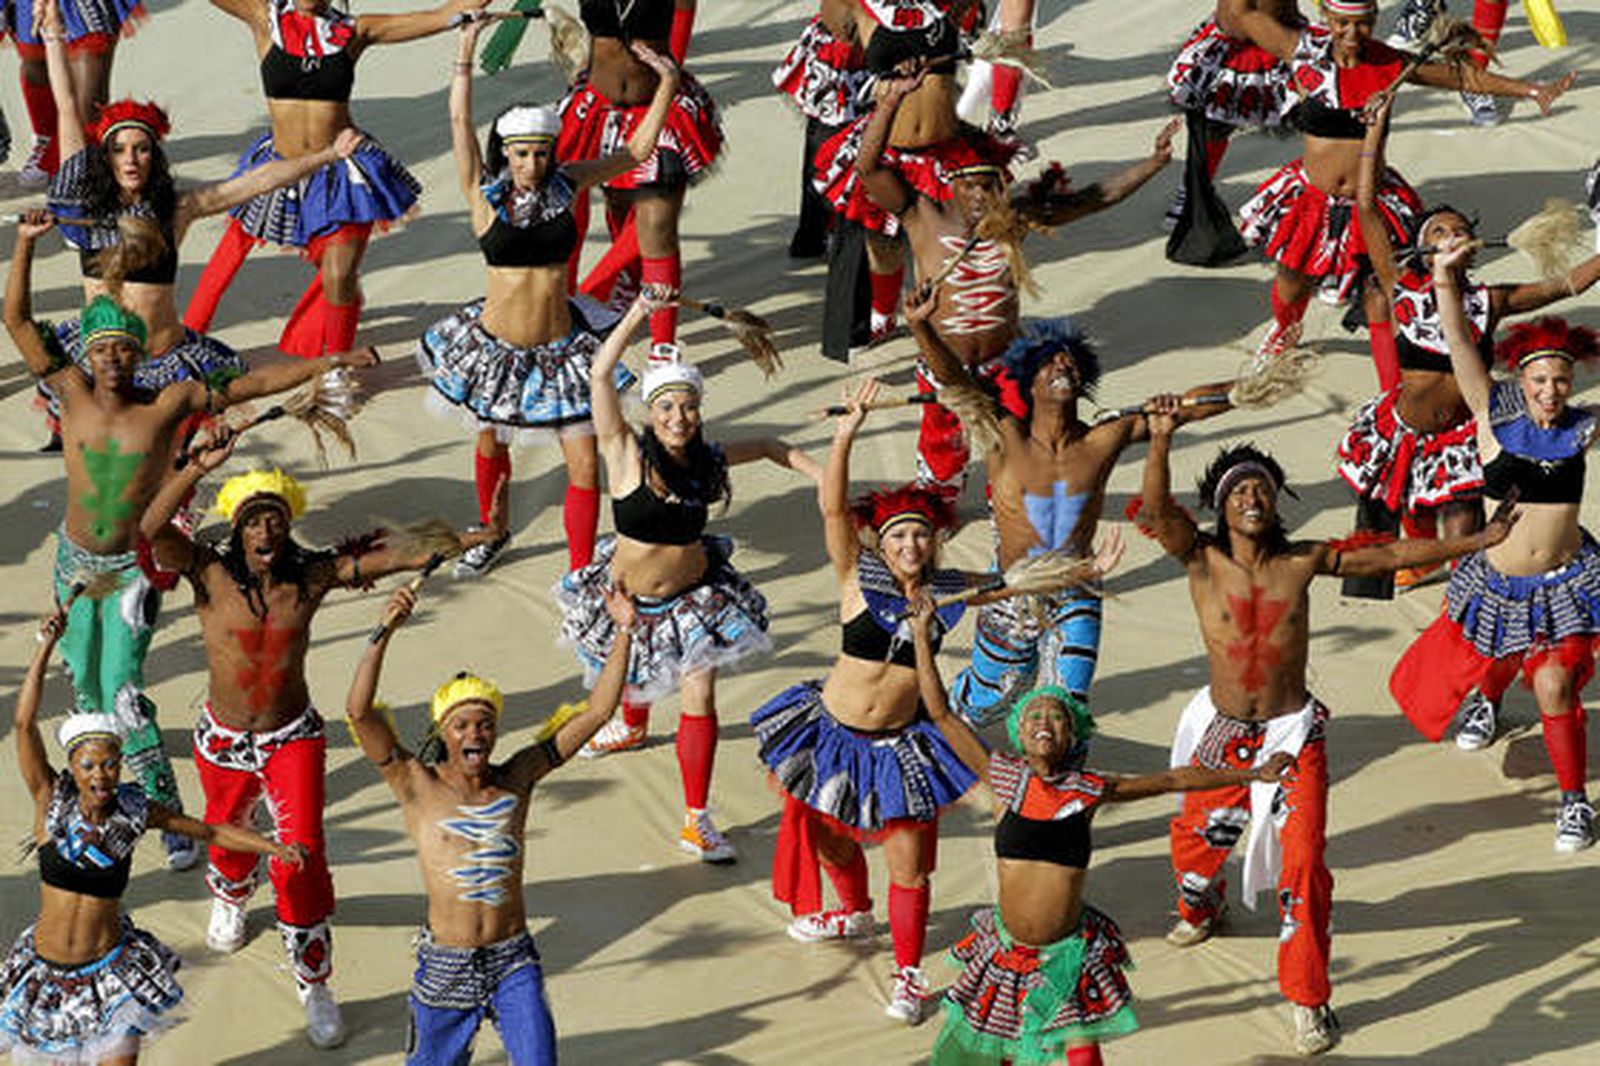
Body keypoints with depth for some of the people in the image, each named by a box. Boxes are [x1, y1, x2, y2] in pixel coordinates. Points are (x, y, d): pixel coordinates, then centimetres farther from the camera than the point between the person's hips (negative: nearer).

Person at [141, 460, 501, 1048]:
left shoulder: (312, 576, -14)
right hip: (225, 742, 1)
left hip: (294, 739, -1)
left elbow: (395, 557, -17)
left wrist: (466, 539, -28)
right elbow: (154, 529, -36)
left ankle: (314, 984, 7)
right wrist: (199, 468, -50)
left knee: (301, 860, -10)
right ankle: (229, 898, 64)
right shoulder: (210, 574, -19)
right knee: (228, 837, 26)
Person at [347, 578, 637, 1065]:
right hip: (446, 965, -2)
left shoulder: (516, 779, 2)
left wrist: (624, 632, -5)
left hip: (514, 961, 2)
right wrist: (384, 632, -30)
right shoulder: (418, 786, -6)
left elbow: (596, 713, 2)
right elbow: (359, 712, -20)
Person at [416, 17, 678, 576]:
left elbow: (636, 151, 2)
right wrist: (466, 50, -22)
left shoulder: (567, 185, -4)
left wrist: (667, 86, -7)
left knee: (585, 463, -7)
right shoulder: (486, 194, -10)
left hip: (560, 346, 0)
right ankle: (490, 534, 50)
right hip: (496, 345, 0)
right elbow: (460, 121, -17)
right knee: (491, 444, 22)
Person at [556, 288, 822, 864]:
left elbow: (770, 447, 9)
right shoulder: (629, 455, -21)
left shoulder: (708, 462, -11)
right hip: (628, 595, 0)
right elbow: (600, 374, -32)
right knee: (632, 681, 25)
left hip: (694, 597, 0)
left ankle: (697, 820, -1)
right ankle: (633, 726, 63)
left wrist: (823, 477, 2)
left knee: (698, 697, -9)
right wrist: (639, 314, -40)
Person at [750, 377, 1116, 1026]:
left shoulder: (949, 592, -5)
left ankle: (908, 972, 15)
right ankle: (854, 912, 49)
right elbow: (834, 510, -26)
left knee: (909, 862, -1)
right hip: (835, 731, 0)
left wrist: (1083, 573, -2)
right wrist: (846, 435, -39)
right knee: (827, 833, 19)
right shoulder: (860, 577, -13)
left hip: (900, 745, 1)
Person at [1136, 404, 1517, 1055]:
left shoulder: (1303, 561, -4)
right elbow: (1157, 509, -26)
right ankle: (1201, 910, 55)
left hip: (1295, 733, -1)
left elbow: (1390, 556, 2)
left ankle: (1307, 1001, 2)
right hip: (1224, 732, 1)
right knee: (1197, 842, 18)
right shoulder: (1202, 559, -9)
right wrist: (1161, 441, -43)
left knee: (1302, 864, -10)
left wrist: (1478, 541, 0)